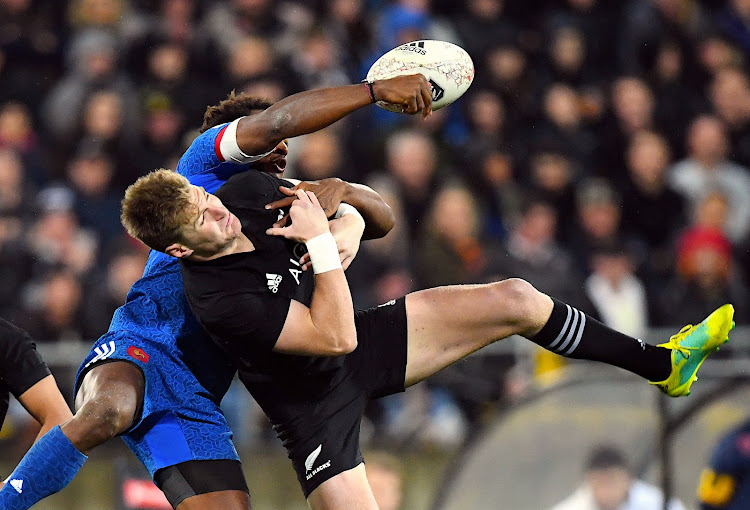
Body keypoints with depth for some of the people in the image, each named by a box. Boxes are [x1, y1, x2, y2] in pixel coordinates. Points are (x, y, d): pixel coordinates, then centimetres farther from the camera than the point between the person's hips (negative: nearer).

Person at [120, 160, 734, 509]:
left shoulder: (247, 193, -14)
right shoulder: (218, 300, -34)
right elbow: (335, 337, -33)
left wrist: (338, 234, -17)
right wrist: (322, 244, -32)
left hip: (366, 343, 6)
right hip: (315, 401, -6)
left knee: (515, 300, -5)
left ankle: (662, 364, 13)